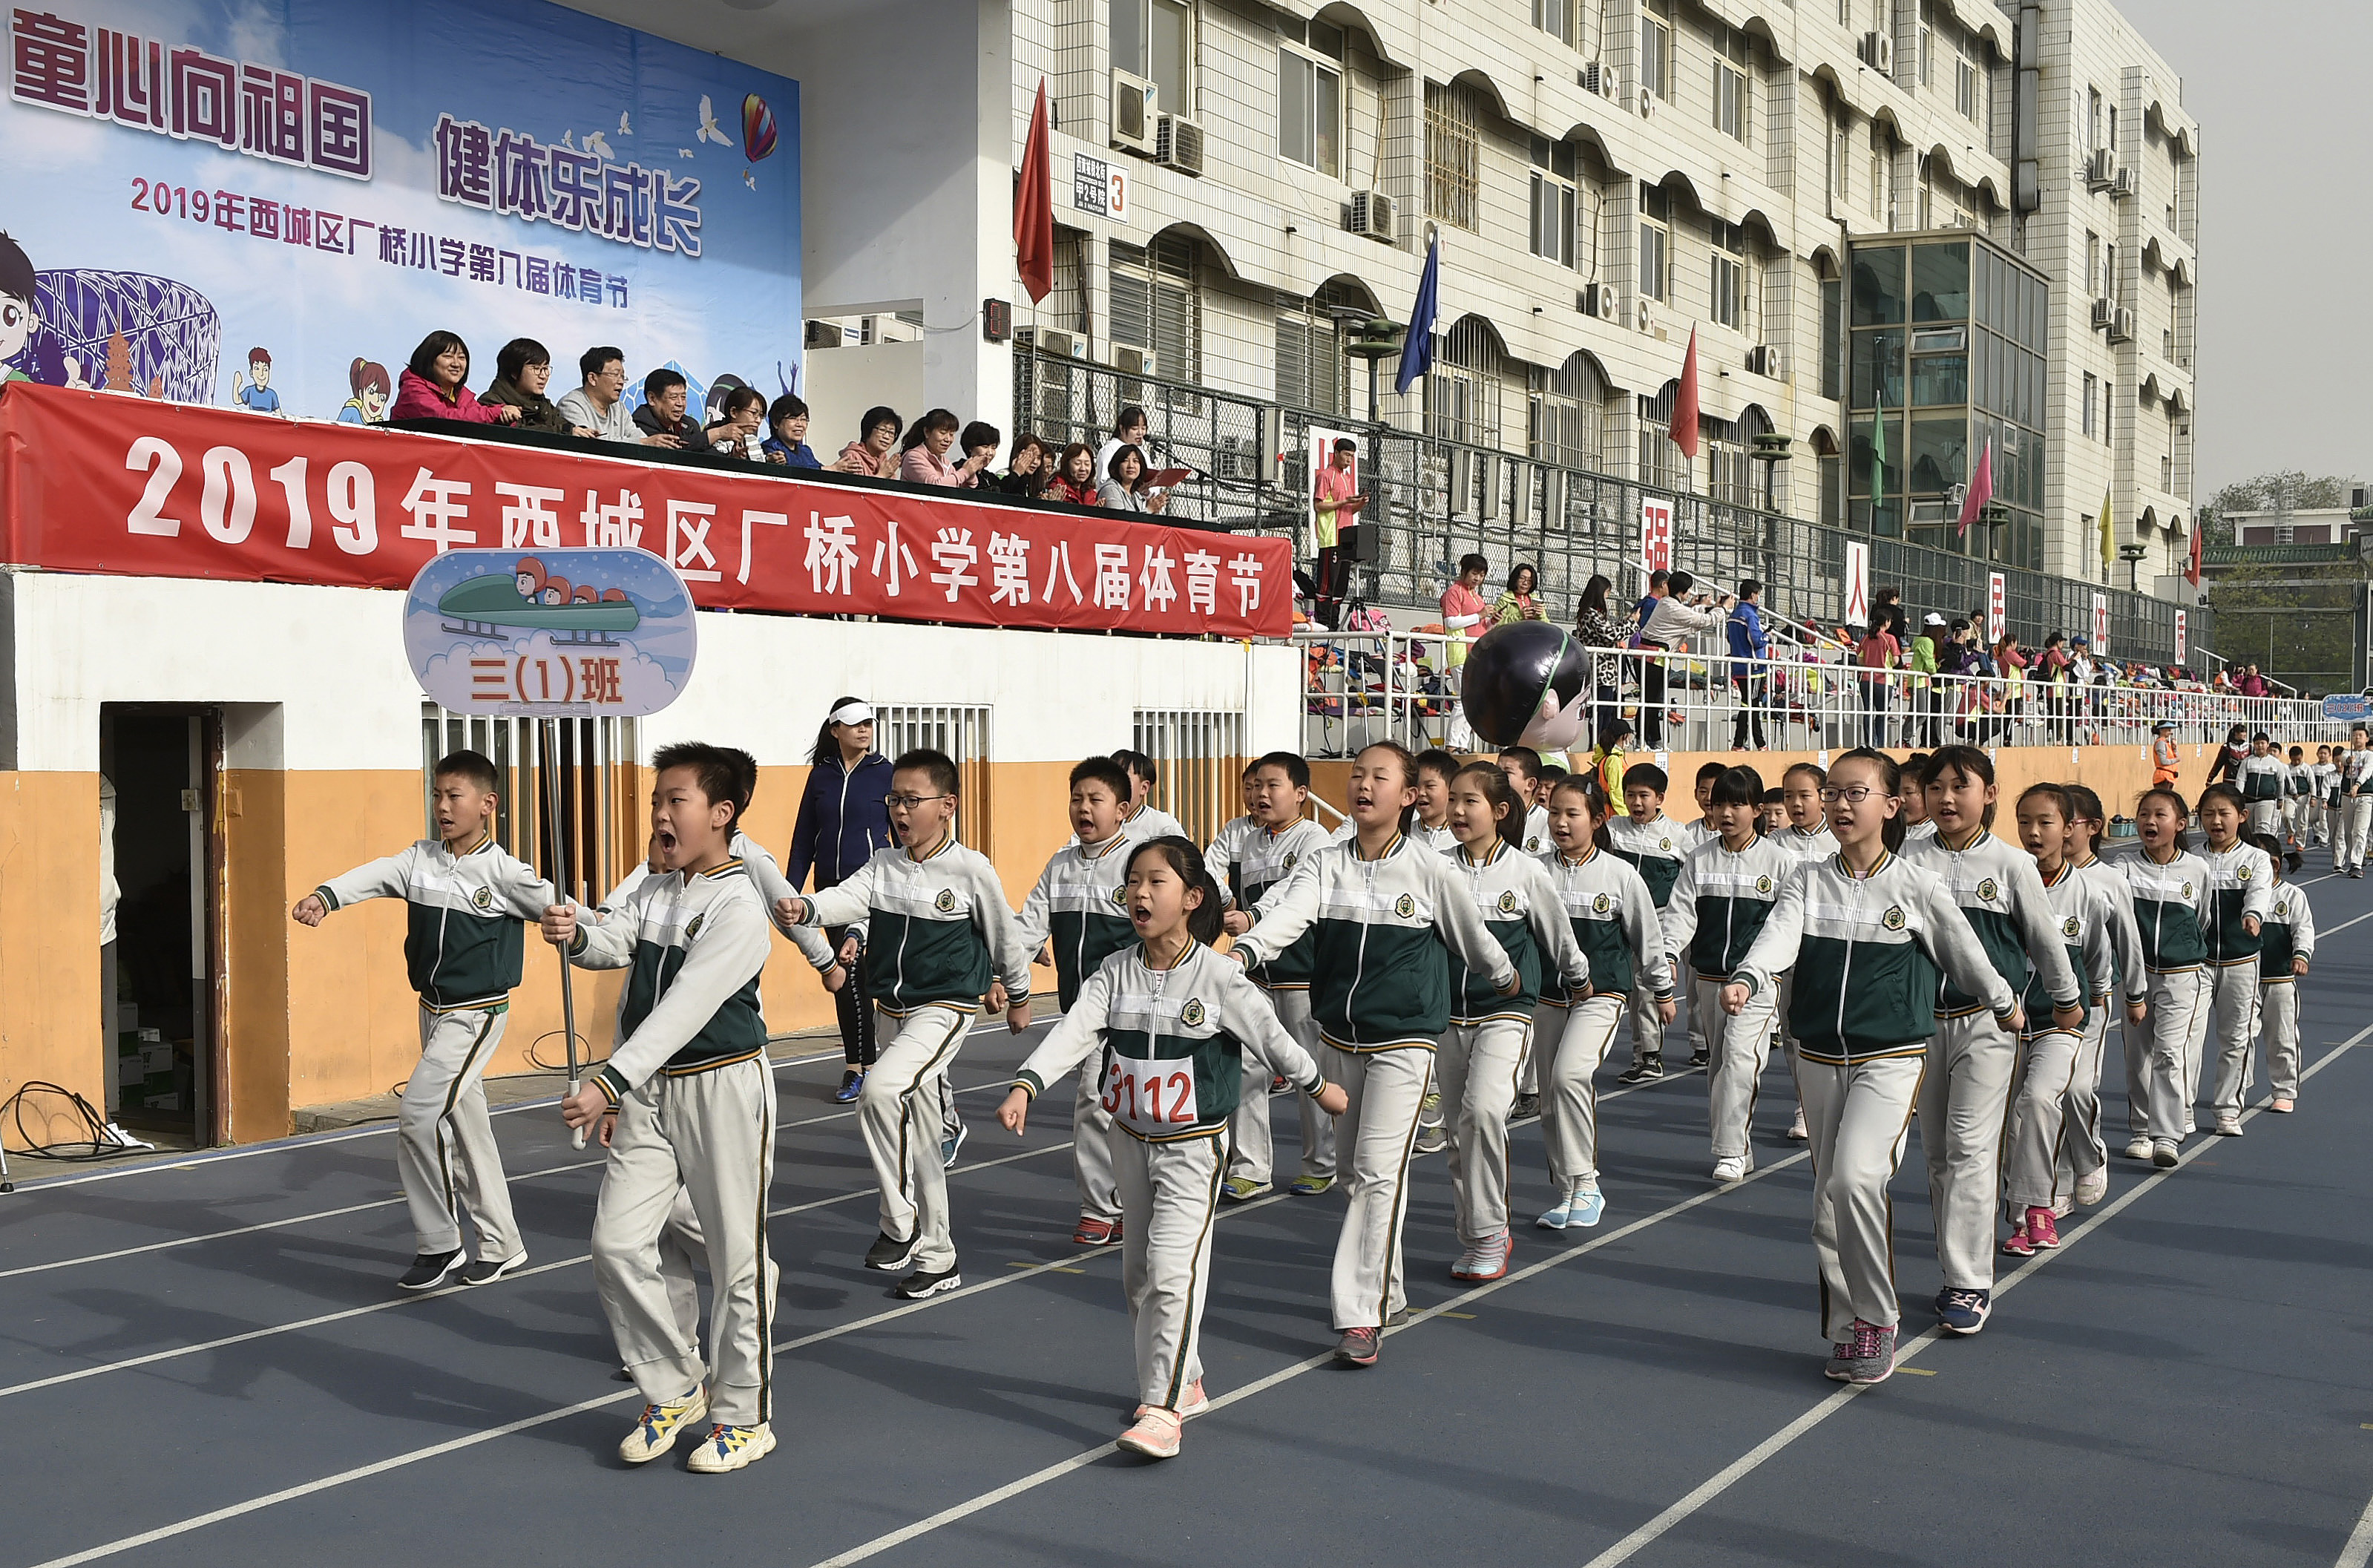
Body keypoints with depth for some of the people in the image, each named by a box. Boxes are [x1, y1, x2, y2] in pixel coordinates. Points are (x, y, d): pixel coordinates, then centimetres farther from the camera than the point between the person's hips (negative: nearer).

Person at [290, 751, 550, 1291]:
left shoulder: (503, 871, -12)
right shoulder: (421, 859, 1)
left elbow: (554, 907, -5)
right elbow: (374, 875, -15)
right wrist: (326, 896, -32)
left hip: (476, 1014, -7)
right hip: (433, 1012, 7)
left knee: (420, 1113, -16)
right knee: (463, 1125, 13)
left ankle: (440, 1243, 0)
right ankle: (502, 1246, 25)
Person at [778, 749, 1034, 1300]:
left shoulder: (971, 870, -10)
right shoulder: (883, 866, 5)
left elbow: (1004, 934, 2)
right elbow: (847, 898, -14)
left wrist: (1019, 996, 13)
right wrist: (805, 908, -35)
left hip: (947, 1008, -7)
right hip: (897, 1013, 7)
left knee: (880, 1090, -29)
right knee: (917, 1139, 13)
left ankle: (901, 1221, -13)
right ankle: (937, 1259, 26)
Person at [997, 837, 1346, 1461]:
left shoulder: (1218, 976, -13)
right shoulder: (1116, 972, -3)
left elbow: (1269, 1034, -1)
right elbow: (1073, 1031, -14)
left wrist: (1318, 1085, 10)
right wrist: (1024, 1086, -27)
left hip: (1193, 1146, -5)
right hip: (1132, 1140, 5)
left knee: (1172, 1269, -15)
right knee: (1137, 1274, 14)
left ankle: (1163, 1409, -11)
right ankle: (1184, 1381, 31)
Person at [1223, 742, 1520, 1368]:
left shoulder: (1430, 871, -7)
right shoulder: (1327, 865, 0)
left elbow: (1472, 935, 8)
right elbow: (1288, 913, -18)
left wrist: (1506, 978, 22)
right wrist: (1246, 949, -36)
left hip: (1404, 1039, -5)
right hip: (1340, 1036, 5)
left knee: (1380, 1172, -12)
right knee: (1355, 1166, 15)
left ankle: (1363, 1316, -9)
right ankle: (1386, 1289, 32)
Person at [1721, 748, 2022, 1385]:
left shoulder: (1918, 888, -3)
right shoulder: (1808, 882, 4)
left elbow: (1965, 953, 9)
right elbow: (1777, 936, -13)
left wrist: (2004, 1004, 20)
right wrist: (1745, 980, -32)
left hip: (1891, 1058, -4)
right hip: (1818, 1058, 4)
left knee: (1856, 1176, -22)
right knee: (1828, 1196, 9)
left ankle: (1877, 1319, -5)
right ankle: (1847, 1331, 21)